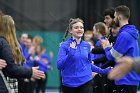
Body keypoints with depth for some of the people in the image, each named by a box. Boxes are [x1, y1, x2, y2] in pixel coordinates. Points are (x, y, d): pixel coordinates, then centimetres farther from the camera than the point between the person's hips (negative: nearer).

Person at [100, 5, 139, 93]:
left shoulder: (124, 35, -18)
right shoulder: (130, 33, 13)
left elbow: (112, 57, -13)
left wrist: (107, 47, 5)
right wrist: (110, 47, 11)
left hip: (126, 80, -10)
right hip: (130, 78, 10)